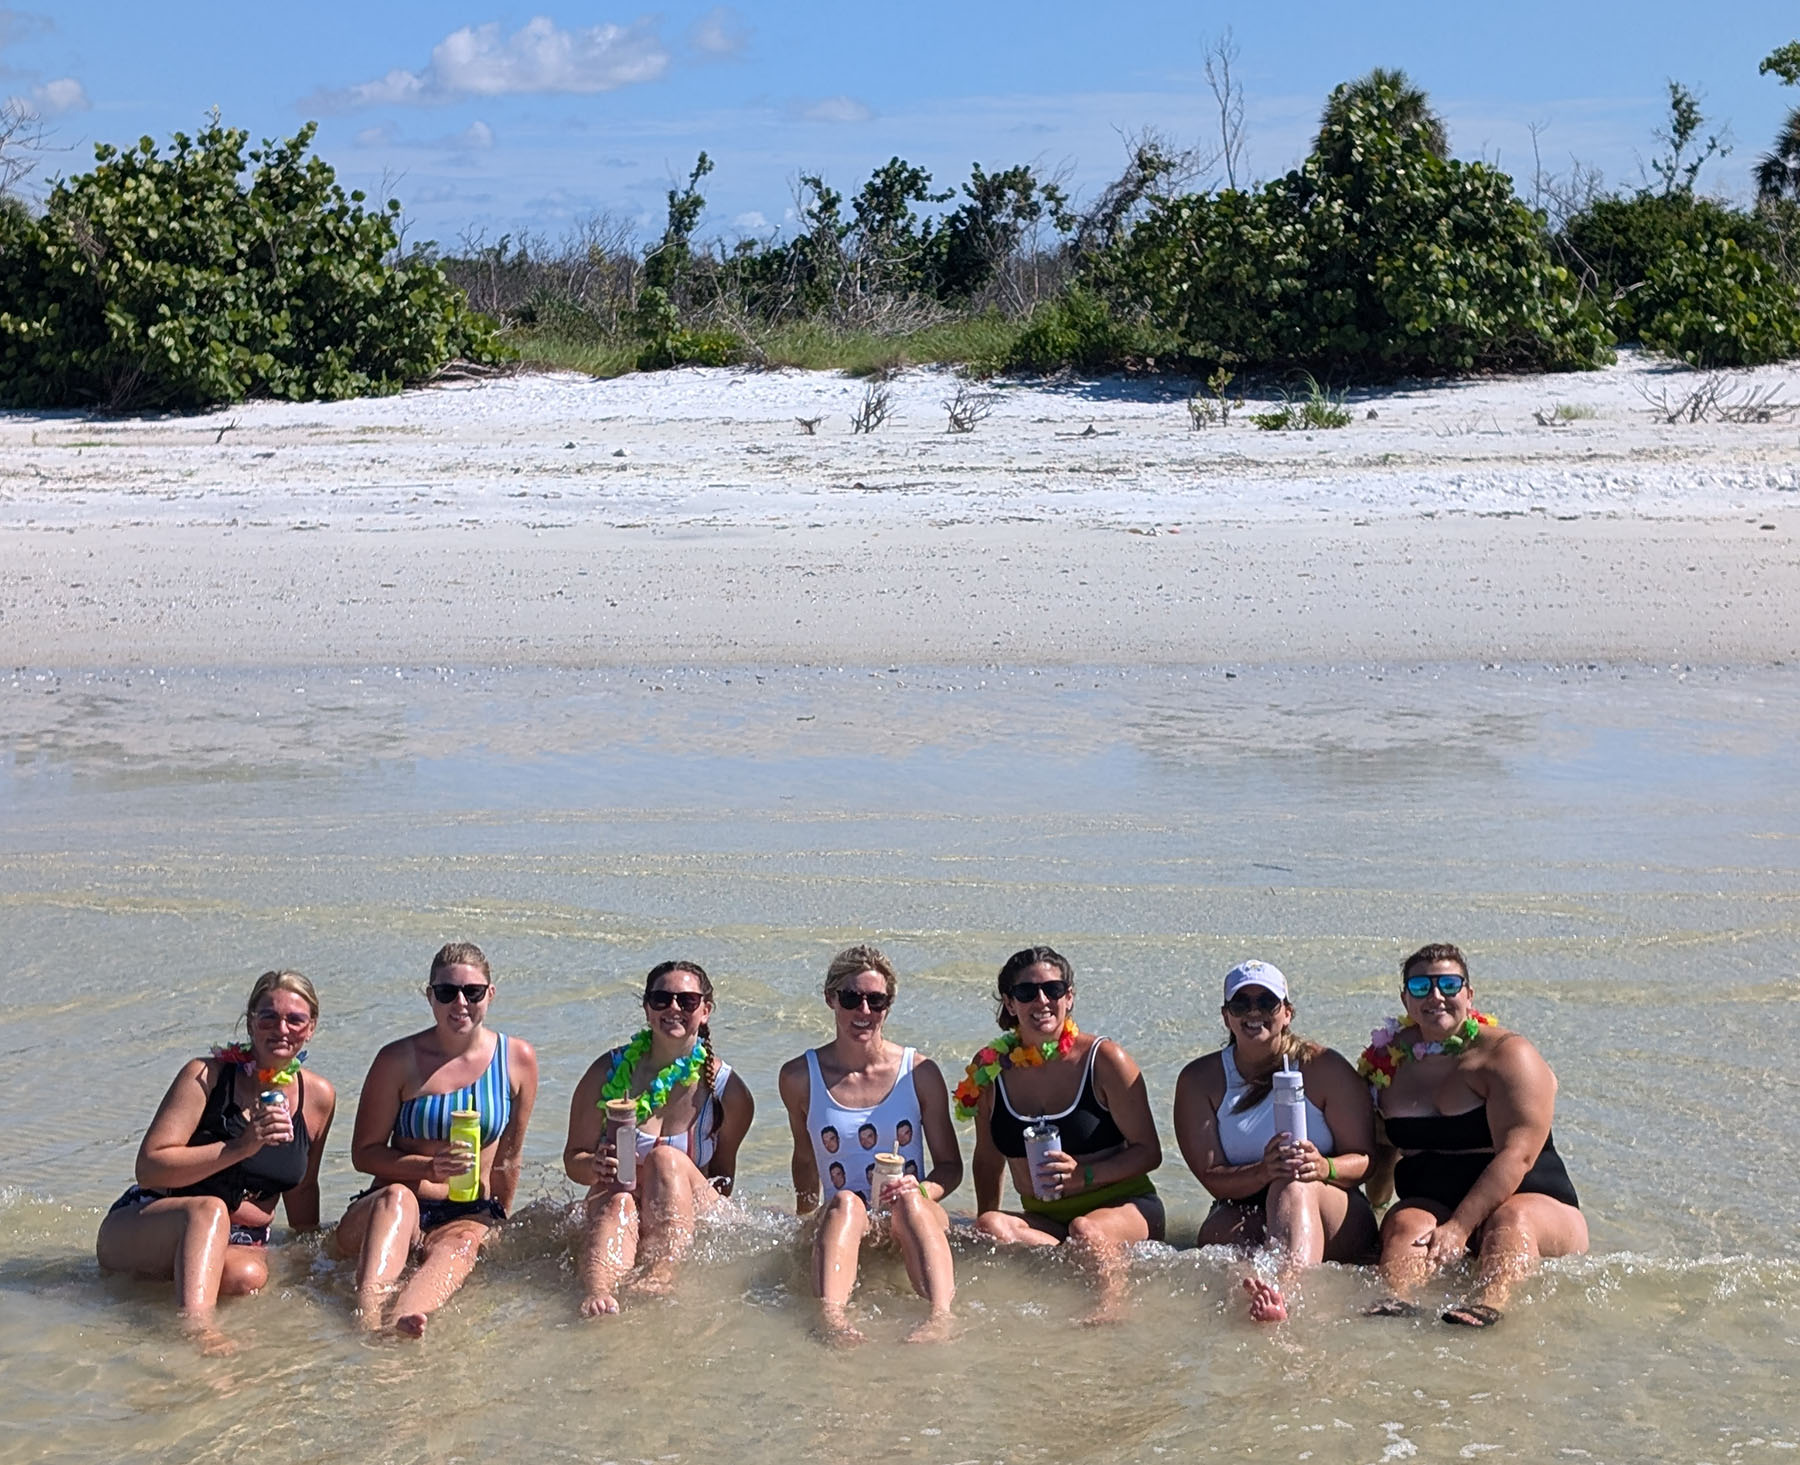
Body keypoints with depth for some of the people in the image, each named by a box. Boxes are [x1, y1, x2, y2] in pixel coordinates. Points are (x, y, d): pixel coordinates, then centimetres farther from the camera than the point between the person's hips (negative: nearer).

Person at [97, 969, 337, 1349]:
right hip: (141, 1231, -3)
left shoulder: (318, 1097, 5)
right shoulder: (205, 1076, -8)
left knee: (247, 1275, -35)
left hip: (233, 1244, 3)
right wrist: (239, 1148, -24)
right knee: (208, 1209, -39)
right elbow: (149, 1168, -16)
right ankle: (197, 1326, -58)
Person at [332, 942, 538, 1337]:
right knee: (396, 1198, -36)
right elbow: (364, 1153, 1)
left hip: (469, 1215, 1)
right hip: (390, 1213, 0)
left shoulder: (517, 1059, 5)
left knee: (461, 1243, -35)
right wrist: (429, 1168, -15)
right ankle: (368, 1315, -62)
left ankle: (408, 1315, -68)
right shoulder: (399, 1060, 0)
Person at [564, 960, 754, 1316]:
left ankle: (658, 1280, -46)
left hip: (688, 1225, 0)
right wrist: (596, 1167, -20)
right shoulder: (608, 1072, 0)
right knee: (618, 1203, -34)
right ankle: (597, 1292, -61)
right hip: (613, 1211, 0)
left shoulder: (728, 1091, 0)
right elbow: (573, 1159, 4)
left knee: (666, 1159, -29)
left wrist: (713, 1206, -11)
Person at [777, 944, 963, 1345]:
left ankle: (940, 1316, -59)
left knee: (909, 1202, -35)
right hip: (842, 1222, 0)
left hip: (914, 1217, 0)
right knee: (845, 1202, -35)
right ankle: (831, 1316, -62)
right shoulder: (800, 1076, 6)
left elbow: (951, 1165, 7)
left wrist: (921, 1190, -11)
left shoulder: (919, 1072, 4)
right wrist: (806, 1212, 13)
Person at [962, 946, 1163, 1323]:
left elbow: (1149, 1152, -4)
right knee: (989, 1227, -29)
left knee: (1085, 1231, -38)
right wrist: (987, 1219, 4)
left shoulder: (1104, 1059, -6)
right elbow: (988, 1159, 15)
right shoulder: (991, 1067, 3)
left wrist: (1084, 1175, -18)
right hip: (1043, 1219, 4)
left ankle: (1110, 1307, -28)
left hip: (1124, 1206, -4)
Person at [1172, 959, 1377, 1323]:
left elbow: (1365, 1158, -3)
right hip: (1244, 1214, 2)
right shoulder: (1199, 1080, 3)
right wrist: (1264, 1172, -28)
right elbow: (1211, 1177, -6)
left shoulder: (1324, 1068, 0)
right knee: (1218, 1231, -32)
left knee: (1295, 1186, -35)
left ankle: (1281, 1290, -63)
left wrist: (1325, 1168, -27)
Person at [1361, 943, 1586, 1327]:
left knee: (1510, 1219, -36)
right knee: (1405, 1224, -29)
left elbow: (1516, 1156, -19)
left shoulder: (1508, 1055, -7)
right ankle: (1396, 1301, -59)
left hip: (1533, 1200, -3)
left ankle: (1487, 1304, -64)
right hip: (1430, 1204, 3)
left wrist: (1459, 1227, -29)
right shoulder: (1389, 1058, 9)